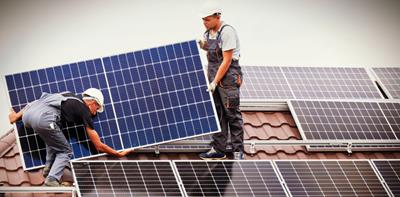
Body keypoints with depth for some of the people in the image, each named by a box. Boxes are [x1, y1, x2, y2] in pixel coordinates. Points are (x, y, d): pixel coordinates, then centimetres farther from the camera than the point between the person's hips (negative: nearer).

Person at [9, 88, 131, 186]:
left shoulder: (68, 96, 32)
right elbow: (99, 146, 18)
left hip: (27, 114, 7)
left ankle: (49, 168, 27)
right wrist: (119, 154, 31)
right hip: (43, 119, -7)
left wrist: (17, 115, 31)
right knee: (65, 152, 12)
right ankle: (52, 180, -6)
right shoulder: (84, 112, 16)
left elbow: (37, 103, 28)